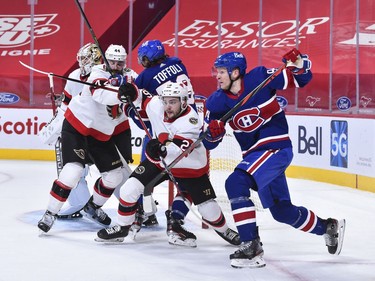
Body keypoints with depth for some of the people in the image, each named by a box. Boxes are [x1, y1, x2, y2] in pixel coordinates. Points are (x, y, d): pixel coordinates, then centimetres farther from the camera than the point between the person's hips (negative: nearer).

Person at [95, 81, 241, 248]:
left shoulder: (191, 121, -32)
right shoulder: (155, 105, -18)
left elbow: (181, 147, -45)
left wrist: (163, 147, -64)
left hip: (190, 167, -4)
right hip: (159, 160, 4)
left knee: (208, 208, 0)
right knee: (130, 189, -9)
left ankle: (223, 229, 32)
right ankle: (122, 227, 11)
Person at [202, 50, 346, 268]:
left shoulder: (260, 78, -13)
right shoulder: (217, 102, -2)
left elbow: (302, 79, -3)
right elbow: (209, 142, 1)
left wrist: (297, 63, -23)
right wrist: (213, 132, -20)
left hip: (277, 148, -7)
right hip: (253, 154, 7)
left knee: (236, 183, -27)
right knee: (282, 211, 16)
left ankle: (251, 247, -26)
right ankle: (329, 227, 40)